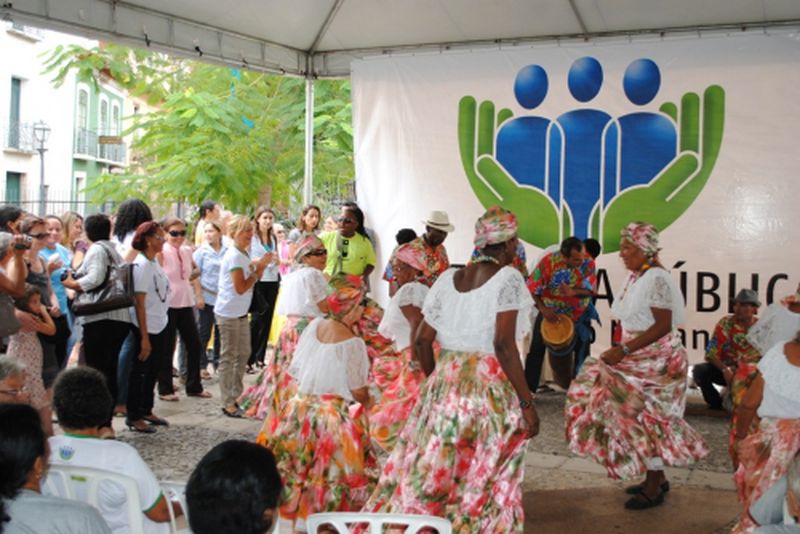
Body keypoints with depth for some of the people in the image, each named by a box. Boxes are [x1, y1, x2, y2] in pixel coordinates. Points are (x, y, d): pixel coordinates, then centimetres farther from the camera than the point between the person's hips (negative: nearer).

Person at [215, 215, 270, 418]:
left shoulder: (244, 254, 11)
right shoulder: (234, 256, -18)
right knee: (228, 357, -2)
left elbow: (252, 280, 15)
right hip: (229, 313, -9)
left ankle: (236, 397, 27)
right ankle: (227, 403, 5)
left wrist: (261, 266, -1)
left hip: (241, 312, 9)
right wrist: (259, 268, -16)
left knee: (243, 354, 16)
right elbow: (241, 287, -22)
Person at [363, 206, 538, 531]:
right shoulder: (508, 278, -7)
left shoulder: (448, 279, 9)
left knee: (431, 472, 12)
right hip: (491, 390, -5)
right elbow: (504, 345, -16)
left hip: (445, 385, 5)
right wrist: (527, 402, -13)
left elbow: (422, 340, 8)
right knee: (484, 482, 6)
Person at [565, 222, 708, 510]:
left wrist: (625, 350, -24)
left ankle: (654, 490, 9)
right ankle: (657, 477, 26)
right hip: (638, 358, 8)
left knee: (648, 419, -2)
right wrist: (622, 351, 5)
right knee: (642, 418, 13)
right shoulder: (636, 277, 8)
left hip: (656, 361, -8)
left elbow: (663, 325, -22)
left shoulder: (657, 278, -18)